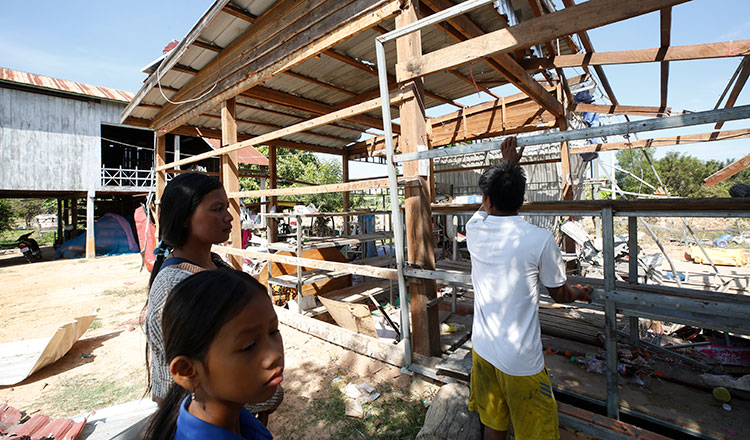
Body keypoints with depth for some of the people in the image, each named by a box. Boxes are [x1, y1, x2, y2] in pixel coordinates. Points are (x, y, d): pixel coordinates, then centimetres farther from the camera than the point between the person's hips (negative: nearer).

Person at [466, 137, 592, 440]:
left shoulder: (474, 229, -8)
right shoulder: (541, 239, -18)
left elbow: (487, 206, 16)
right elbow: (560, 295, -2)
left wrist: (507, 163, 27)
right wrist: (581, 293, 22)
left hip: (483, 349, 4)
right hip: (521, 361, -4)